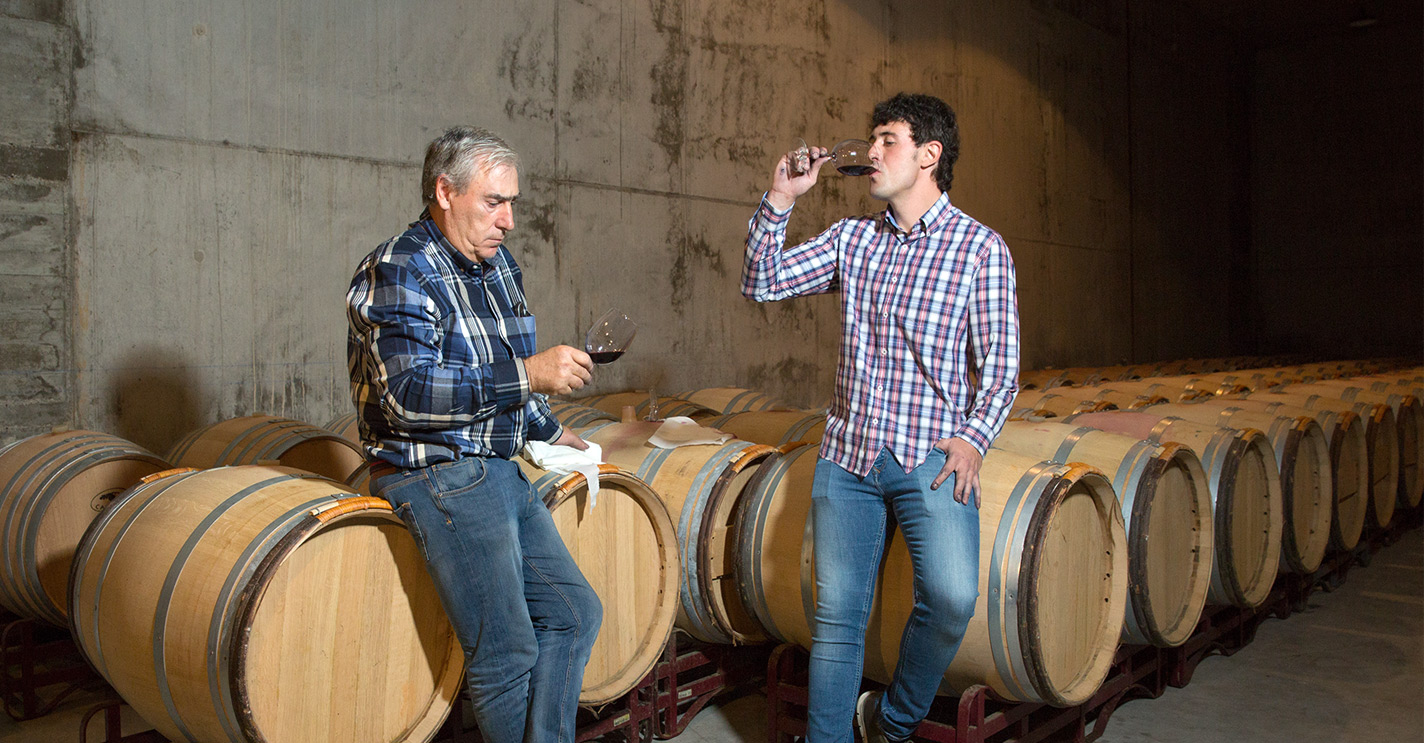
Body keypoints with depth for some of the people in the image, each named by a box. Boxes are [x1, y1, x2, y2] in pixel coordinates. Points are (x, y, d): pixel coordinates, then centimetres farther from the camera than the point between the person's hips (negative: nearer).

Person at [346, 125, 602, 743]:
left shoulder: (499, 264, 13)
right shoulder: (397, 271, -14)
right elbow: (409, 394, -28)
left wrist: (547, 430, 25)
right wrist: (527, 374, -31)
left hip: (502, 471, 9)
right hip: (438, 477, -9)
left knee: (573, 613, 11)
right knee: (507, 650, -5)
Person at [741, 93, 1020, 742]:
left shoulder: (981, 248, 0)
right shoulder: (853, 238, 11)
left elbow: (1000, 363, 0)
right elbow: (761, 283, 8)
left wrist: (973, 437, -13)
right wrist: (779, 199, 0)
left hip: (931, 457, -3)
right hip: (846, 455, 4)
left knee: (952, 597, -22)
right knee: (837, 618, 6)